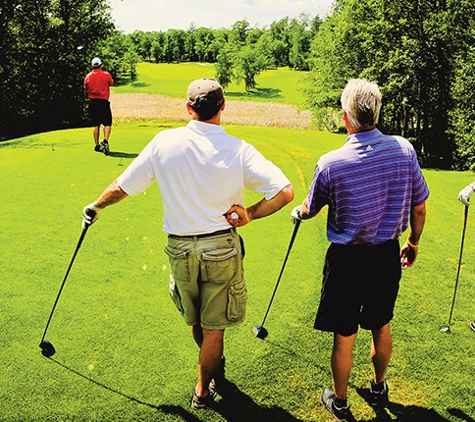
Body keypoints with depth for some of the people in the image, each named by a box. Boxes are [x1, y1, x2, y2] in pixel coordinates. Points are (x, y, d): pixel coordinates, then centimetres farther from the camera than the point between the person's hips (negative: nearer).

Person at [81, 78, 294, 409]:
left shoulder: (164, 142, -9)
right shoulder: (239, 150, -13)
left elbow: (122, 187, -2)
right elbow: (285, 192, -21)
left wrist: (96, 207, 16)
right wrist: (249, 214, -9)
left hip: (180, 248, 3)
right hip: (222, 247, -2)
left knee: (195, 321, 26)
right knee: (214, 325, 15)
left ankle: (216, 367, 51)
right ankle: (204, 390, 32)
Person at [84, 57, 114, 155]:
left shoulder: (88, 76, 2)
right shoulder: (106, 74, -5)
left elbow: (86, 88, 11)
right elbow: (111, 83, 11)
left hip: (92, 102, 3)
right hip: (103, 102, -3)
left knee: (96, 125, 9)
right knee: (107, 123, 1)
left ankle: (97, 145, 13)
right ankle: (105, 140, -22)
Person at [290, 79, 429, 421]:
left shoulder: (331, 163, -19)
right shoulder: (404, 149, -9)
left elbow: (311, 209, 0)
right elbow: (419, 207, 1)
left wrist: (297, 213, 24)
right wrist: (413, 243, 18)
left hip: (347, 259, -4)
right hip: (387, 255, 4)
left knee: (345, 338, 12)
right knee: (381, 328, 24)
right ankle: (379, 387, 46)